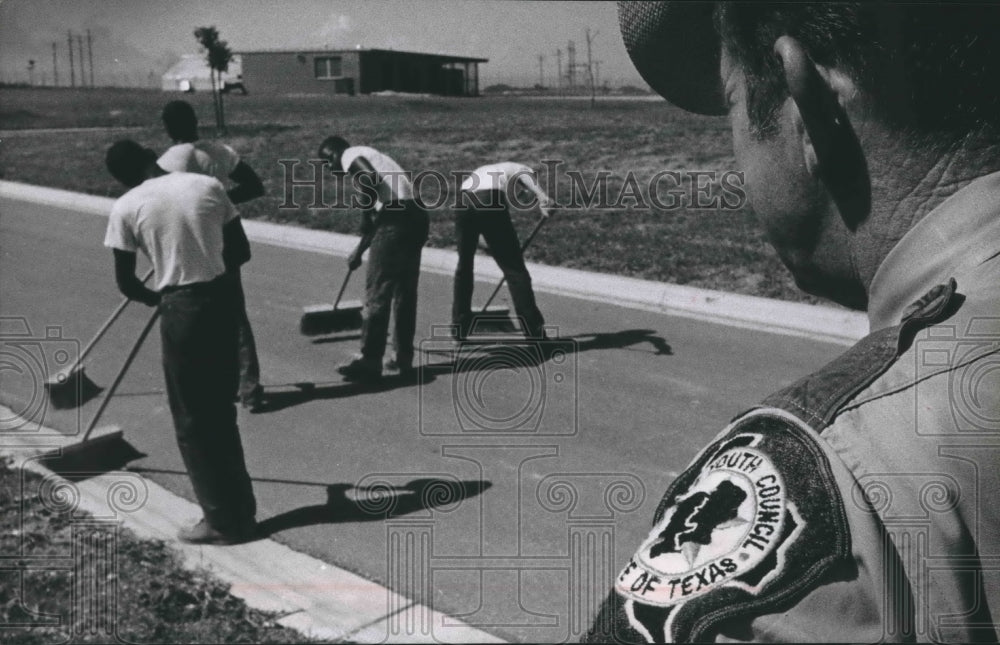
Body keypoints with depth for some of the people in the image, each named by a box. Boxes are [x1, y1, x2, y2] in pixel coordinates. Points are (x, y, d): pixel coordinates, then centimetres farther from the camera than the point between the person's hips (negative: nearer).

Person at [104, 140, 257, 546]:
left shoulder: (126, 207, -5)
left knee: (192, 420, 9)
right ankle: (240, 508, 27)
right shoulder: (208, 185, 4)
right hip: (222, 297, 5)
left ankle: (224, 520, 16)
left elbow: (125, 282, 1)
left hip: (181, 309, -5)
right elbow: (240, 251, 8)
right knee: (221, 411, 18)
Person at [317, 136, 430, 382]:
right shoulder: (370, 156, 30)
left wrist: (365, 213, -7)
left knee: (377, 292, -4)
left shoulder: (350, 156, 4)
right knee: (405, 291, 14)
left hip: (395, 218, -9)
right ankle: (403, 359, 20)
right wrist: (359, 251, 35)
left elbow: (371, 179, -19)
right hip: (416, 216, 9)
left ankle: (370, 362, -2)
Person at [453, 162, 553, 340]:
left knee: (464, 264, 22)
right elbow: (524, 176, 0)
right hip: (491, 201, -5)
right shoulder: (522, 169, 27)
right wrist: (541, 195, -19)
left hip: (463, 200, 5)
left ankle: (459, 326, 28)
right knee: (514, 268, 0)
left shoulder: (481, 172, 44)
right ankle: (535, 333, 1)